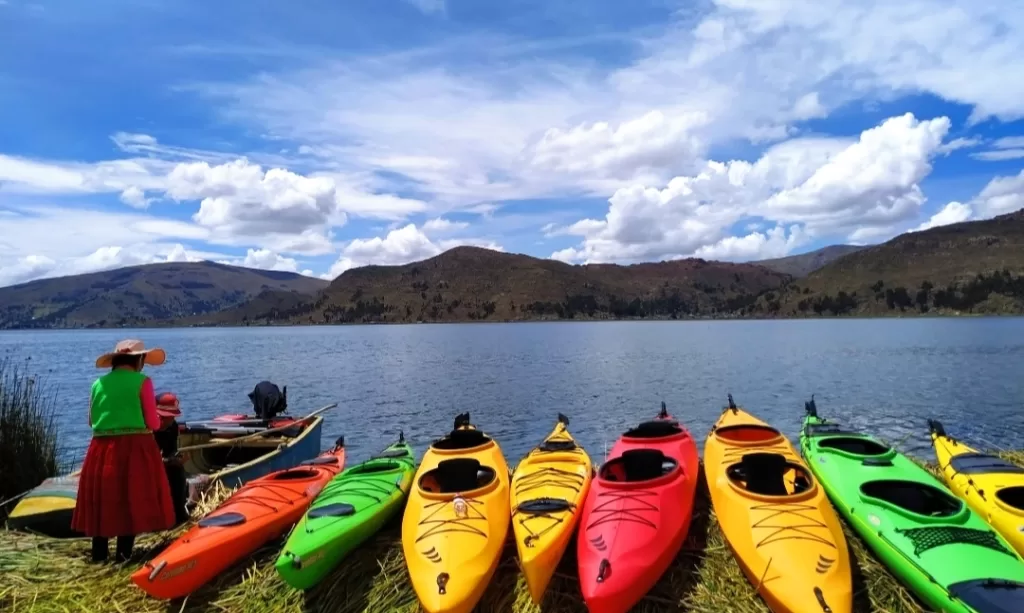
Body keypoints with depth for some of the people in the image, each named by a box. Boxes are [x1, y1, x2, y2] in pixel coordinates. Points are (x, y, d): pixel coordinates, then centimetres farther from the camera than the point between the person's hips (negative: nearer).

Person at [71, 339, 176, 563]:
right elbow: (153, 423, -6)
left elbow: (92, 421, 16)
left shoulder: (98, 383, 8)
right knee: (133, 499, 5)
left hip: (102, 448, 5)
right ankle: (123, 553, 7)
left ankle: (99, 552, 22)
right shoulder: (142, 381, -6)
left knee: (102, 499, 15)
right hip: (135, 447, -5)